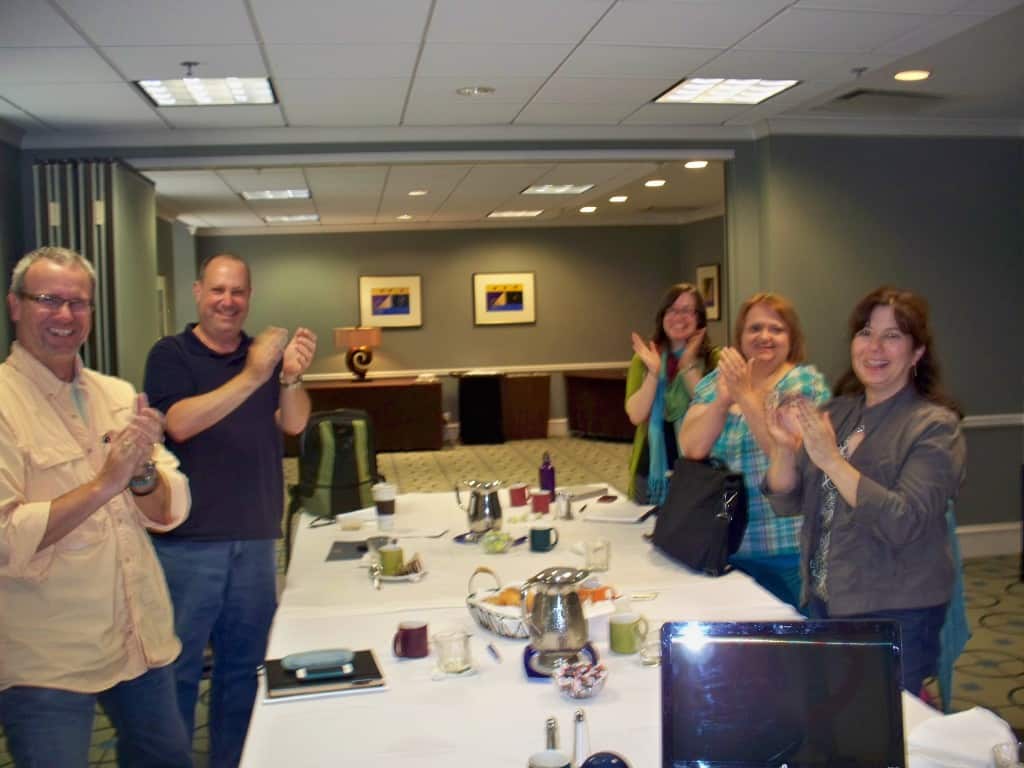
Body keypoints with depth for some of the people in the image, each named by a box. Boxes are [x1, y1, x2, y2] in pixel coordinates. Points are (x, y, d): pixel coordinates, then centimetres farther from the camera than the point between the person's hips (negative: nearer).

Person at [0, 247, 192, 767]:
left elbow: (170, 512, 2)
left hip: (144, 642, 6)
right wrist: (104, 484, -26)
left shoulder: (118, 395, 4)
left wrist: (141, 473, -18)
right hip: (45, 665, -6)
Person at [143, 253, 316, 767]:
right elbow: (179, 424, -19)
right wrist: (251, 377, -27)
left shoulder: (263, 353, 10)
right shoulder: (172, 353, -2)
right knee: (178, 666, 5)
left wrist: (291, 376, -23)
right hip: (188, 540, -4)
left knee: (243, 664, 13)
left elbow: (294, 423, -3)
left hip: (255, 539, 4)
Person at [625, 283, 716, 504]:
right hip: (651, 468, 2)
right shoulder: (645, 358, 3)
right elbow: (636, 415, -8)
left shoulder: (712, 359, -3)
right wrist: (653, 372, -18)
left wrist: (689, 366, -20)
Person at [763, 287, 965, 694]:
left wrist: (832, 460, -30)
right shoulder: (837, 412, 5)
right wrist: (785, 447, -15)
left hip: (896, 614, -5)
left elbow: (904, 523, -24)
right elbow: (787, 503, 3)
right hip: (824, 601, 6)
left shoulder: (935, 426, -12)